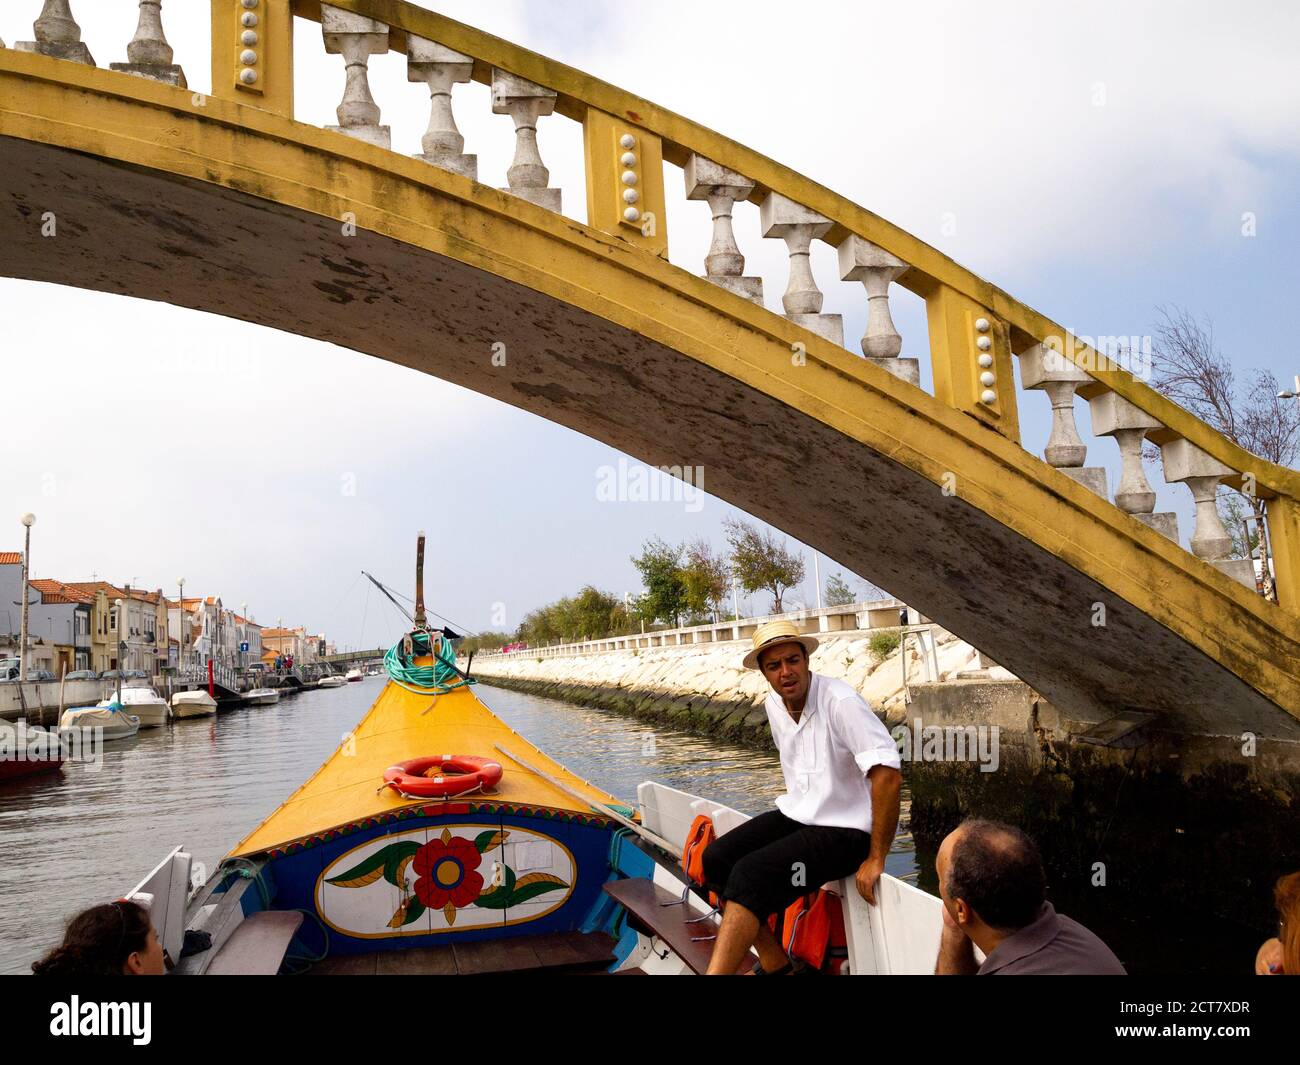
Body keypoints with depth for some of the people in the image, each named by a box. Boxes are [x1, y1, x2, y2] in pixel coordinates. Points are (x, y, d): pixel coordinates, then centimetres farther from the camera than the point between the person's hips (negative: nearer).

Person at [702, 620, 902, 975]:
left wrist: (876, 859, -25)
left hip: (844, 830, -8)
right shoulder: (774, 704, 3)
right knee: (715, 859, -6)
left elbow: (888, 775, -30)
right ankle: (774, 963, 7)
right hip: (796, 814, 8)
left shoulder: (840, 702, -23)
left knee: (751, 875, -26)